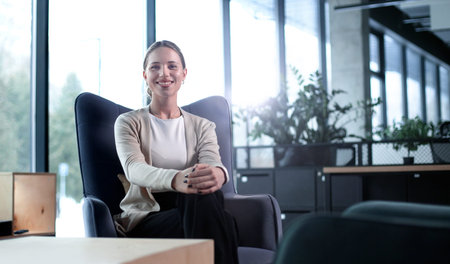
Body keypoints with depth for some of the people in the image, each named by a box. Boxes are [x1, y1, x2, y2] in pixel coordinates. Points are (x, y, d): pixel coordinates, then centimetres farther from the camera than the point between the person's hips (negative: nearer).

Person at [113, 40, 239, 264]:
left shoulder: (202, 127, 17)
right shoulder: (128, 122, 9)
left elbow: (212, 162, -5)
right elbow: (134, 169, -12)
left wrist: (217, 173, -35)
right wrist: (175, 179, -37)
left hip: (190, 212, 3)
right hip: (145, 220, -3)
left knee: (206, 194, -36)